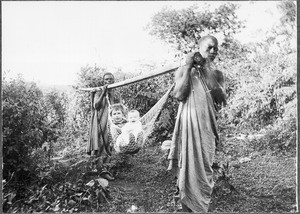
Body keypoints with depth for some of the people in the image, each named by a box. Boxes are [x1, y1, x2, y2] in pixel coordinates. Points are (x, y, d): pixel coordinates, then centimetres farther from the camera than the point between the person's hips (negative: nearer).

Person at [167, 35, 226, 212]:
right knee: (188, 165, 3)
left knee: (204, 166, 6)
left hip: (207, 124, 2)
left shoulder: (217, 74, 9)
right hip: (188, 123, -2)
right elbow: (179, 95, -12)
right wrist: (189, 68, -9)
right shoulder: (183, 71, 3)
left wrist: (207, 71, -11)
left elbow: (222, 100, -4)